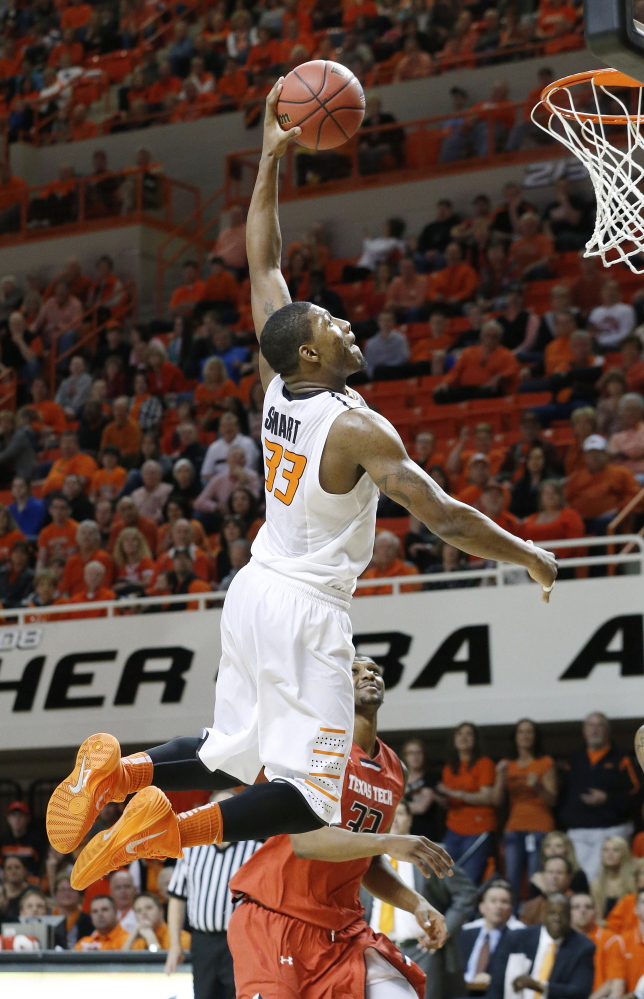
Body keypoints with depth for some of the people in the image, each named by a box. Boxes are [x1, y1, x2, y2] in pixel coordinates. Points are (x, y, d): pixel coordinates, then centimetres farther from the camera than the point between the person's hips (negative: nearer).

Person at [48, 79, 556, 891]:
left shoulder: (276, 388, 2)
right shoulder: (359, 430, -17)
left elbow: (261, 264, 11)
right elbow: (443, 517, -21)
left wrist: (271, 159, 12)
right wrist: (529, 555, -6)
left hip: (254, 589, 8)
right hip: (305, 611, -8)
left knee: (229, 757, 20)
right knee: (307, 794, -6)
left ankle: (116, 770, 0)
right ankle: (169, 829, -24)